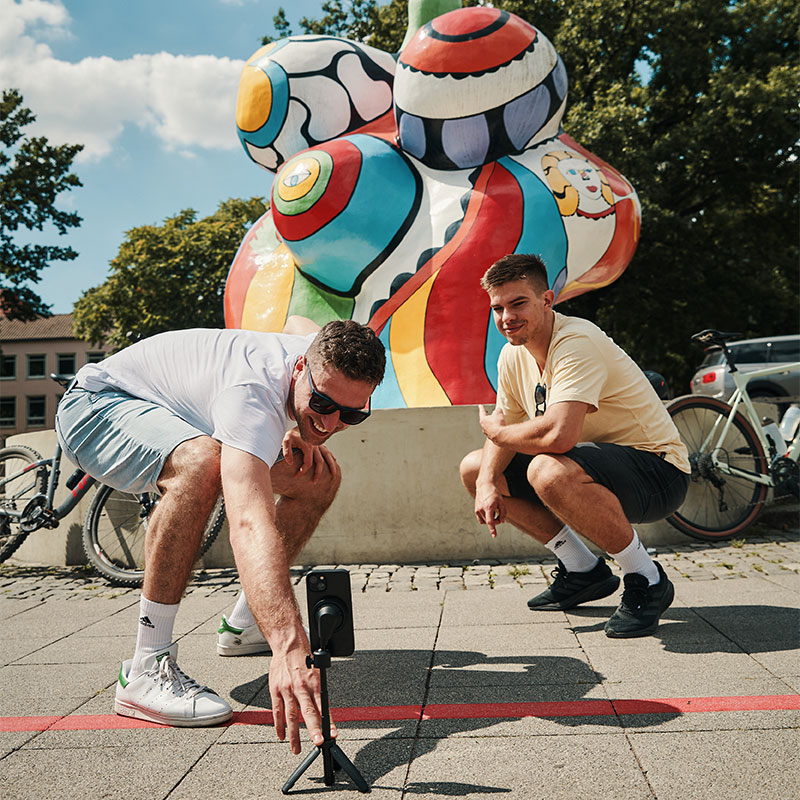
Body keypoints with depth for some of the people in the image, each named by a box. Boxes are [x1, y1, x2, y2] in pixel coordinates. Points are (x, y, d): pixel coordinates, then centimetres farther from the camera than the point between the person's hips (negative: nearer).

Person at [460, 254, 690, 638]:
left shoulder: (577, 343, -26)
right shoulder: (513, 355, 2)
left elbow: (558, 435, -39)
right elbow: (504, 427, 10)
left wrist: (496, 429, -18)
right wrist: (487, 482, -12)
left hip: (658, 472, -9)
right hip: (594, 461, 9)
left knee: (548, 470, -38)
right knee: (474, 469, 5)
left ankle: (647, 580, -13)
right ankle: (583, 571, 12)